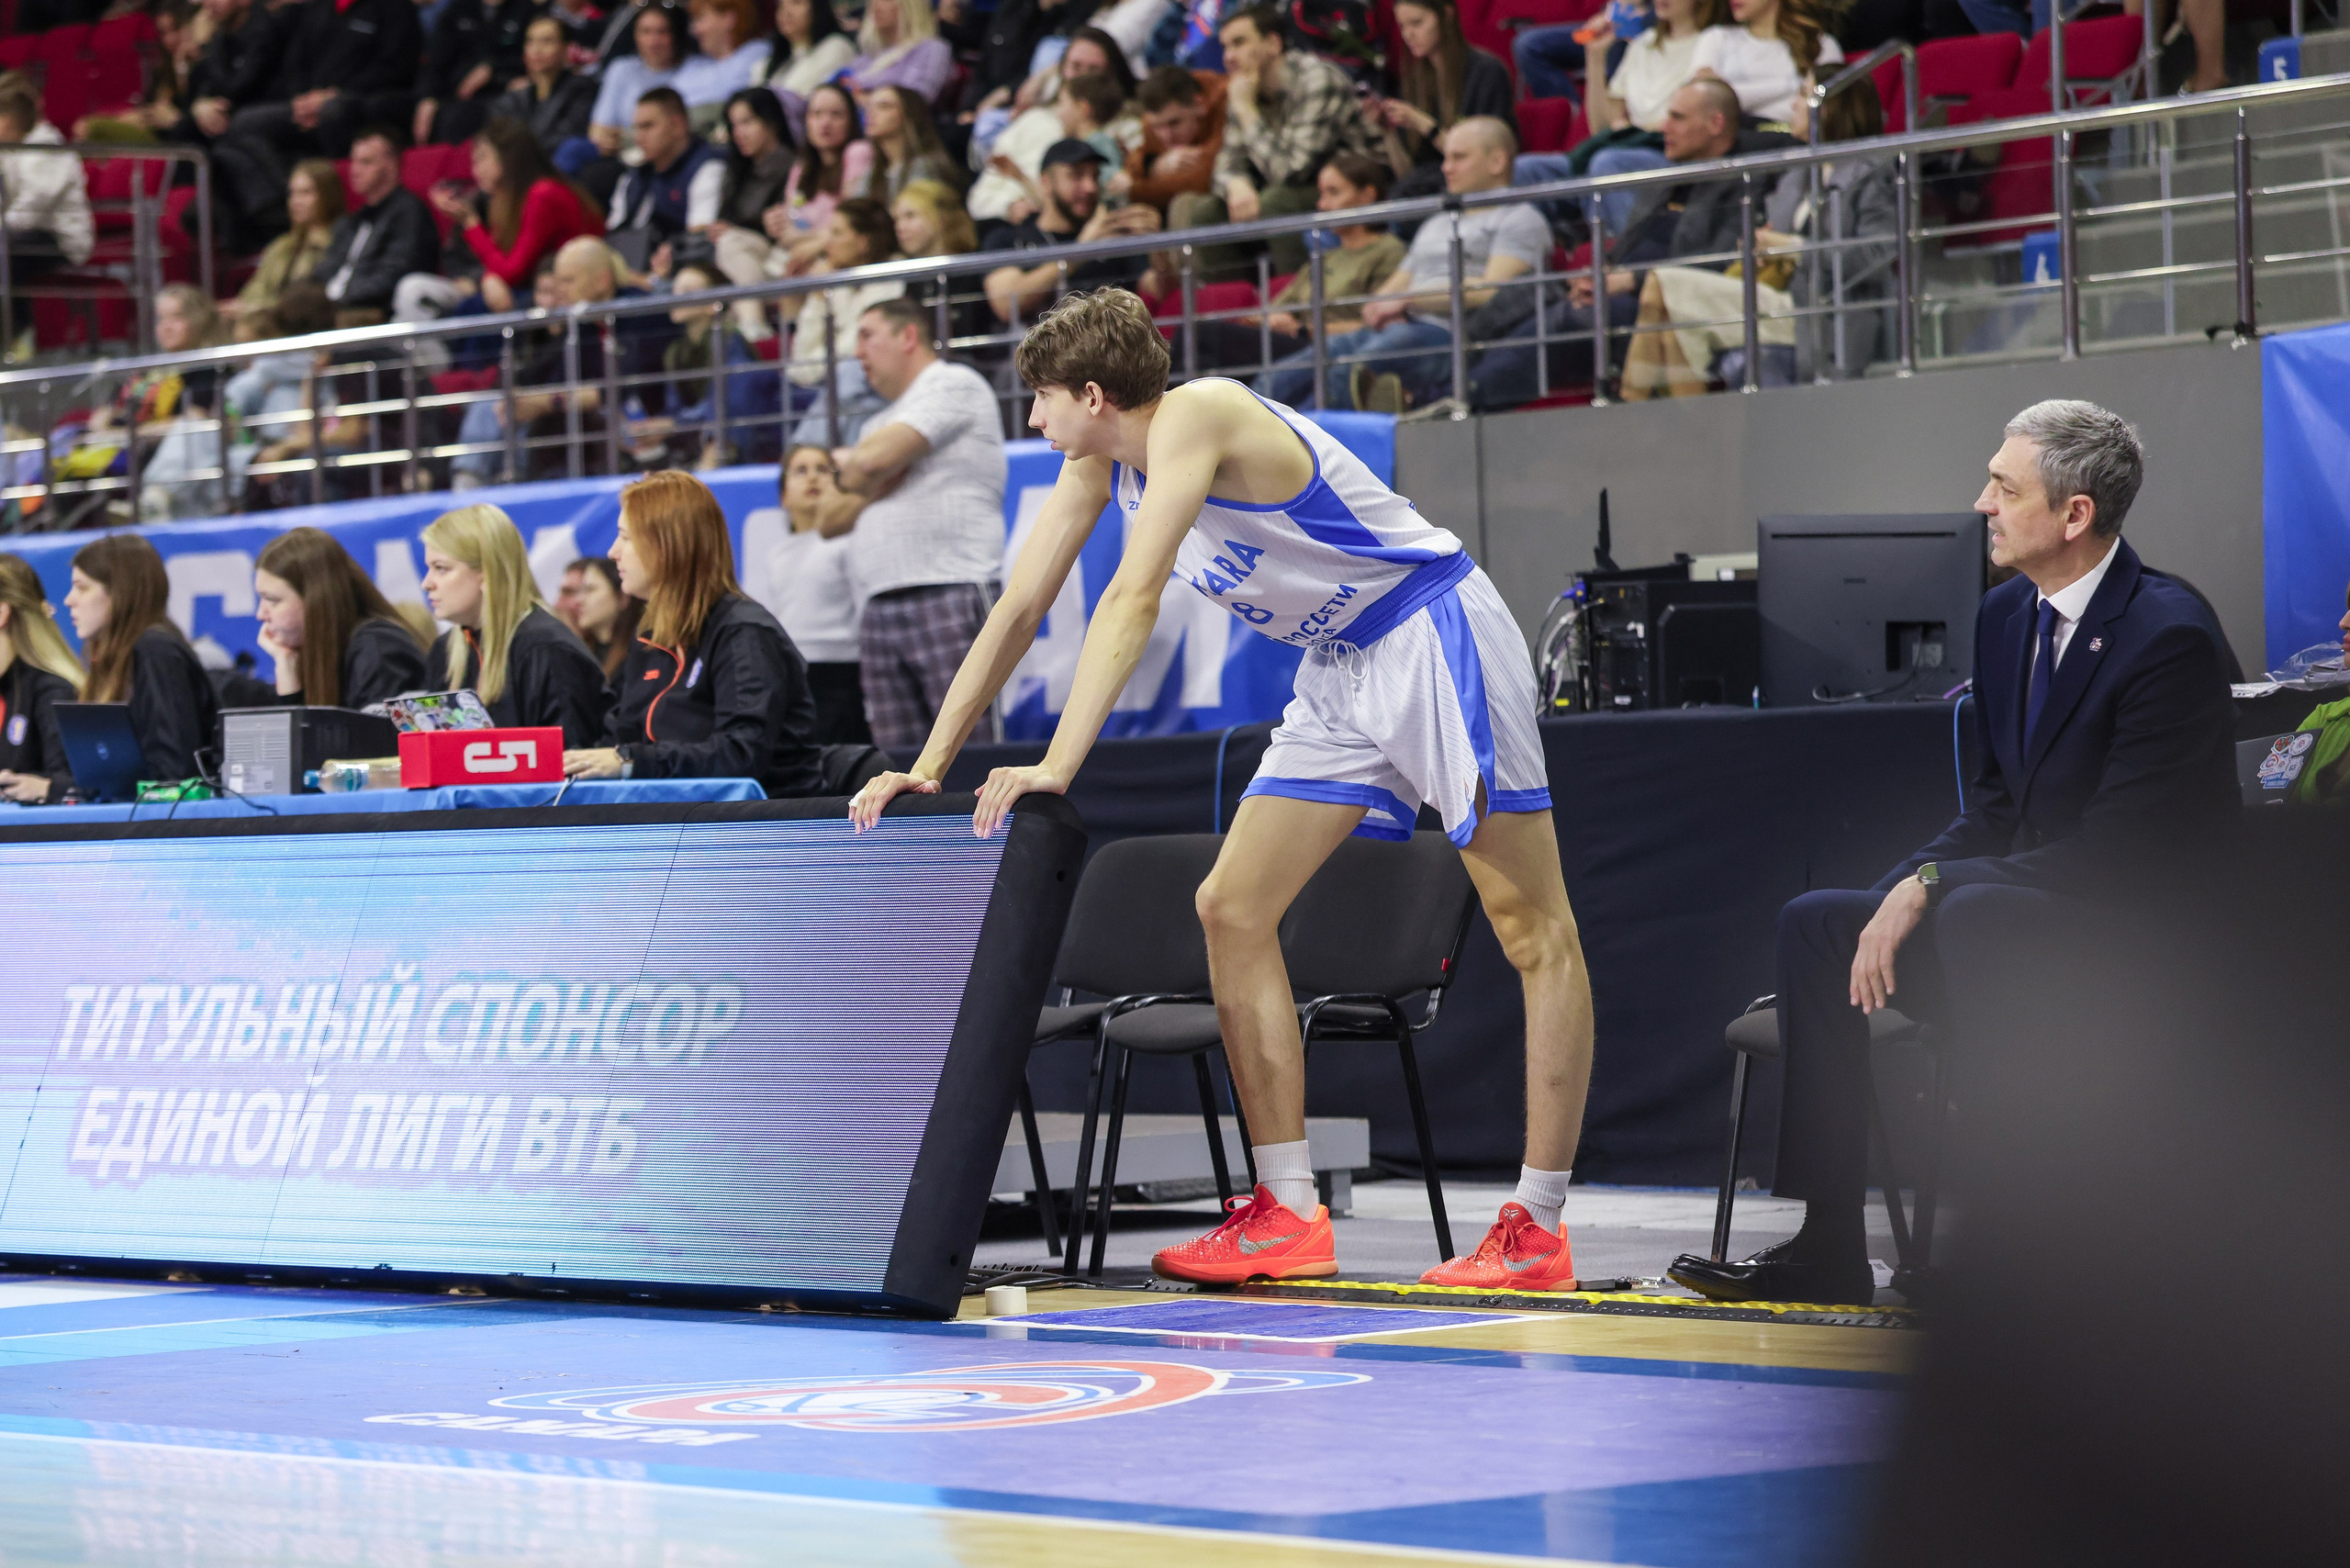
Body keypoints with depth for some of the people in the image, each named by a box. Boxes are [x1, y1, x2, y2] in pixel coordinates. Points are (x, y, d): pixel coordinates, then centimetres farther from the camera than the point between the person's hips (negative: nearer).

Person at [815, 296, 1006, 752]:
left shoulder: (954, 384, 2)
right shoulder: (880, 424, 29)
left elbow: (874, 459, -11)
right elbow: (829, 522, 23)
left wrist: (848, 462, 12)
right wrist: (868, 489, 5)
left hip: (948, 597, -8)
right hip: (879, 608, 8)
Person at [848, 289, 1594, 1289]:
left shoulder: (1195, 419, -23)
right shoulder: (1097, 462, 4)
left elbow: (1134, 600, -31)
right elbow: (1018, 612, 7)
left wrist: (1056, 767, -36)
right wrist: (929, 767, 1)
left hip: (1435, 634, -10)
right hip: (1340, 671, 10)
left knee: (1533, 933, -7)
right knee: (1232, 910, 1)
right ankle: (1291, 1216, 2)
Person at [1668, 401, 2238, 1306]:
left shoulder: (2168, 635, -19)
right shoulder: (2006, 616, 9)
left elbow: (2116, 851, -23)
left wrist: (1932, 884, -22)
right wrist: (1912, 890, -5)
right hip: (2019, 908, 9)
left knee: (1976, 913, -35)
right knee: (1813, 924, 0)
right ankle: (1827, 1249, -4)